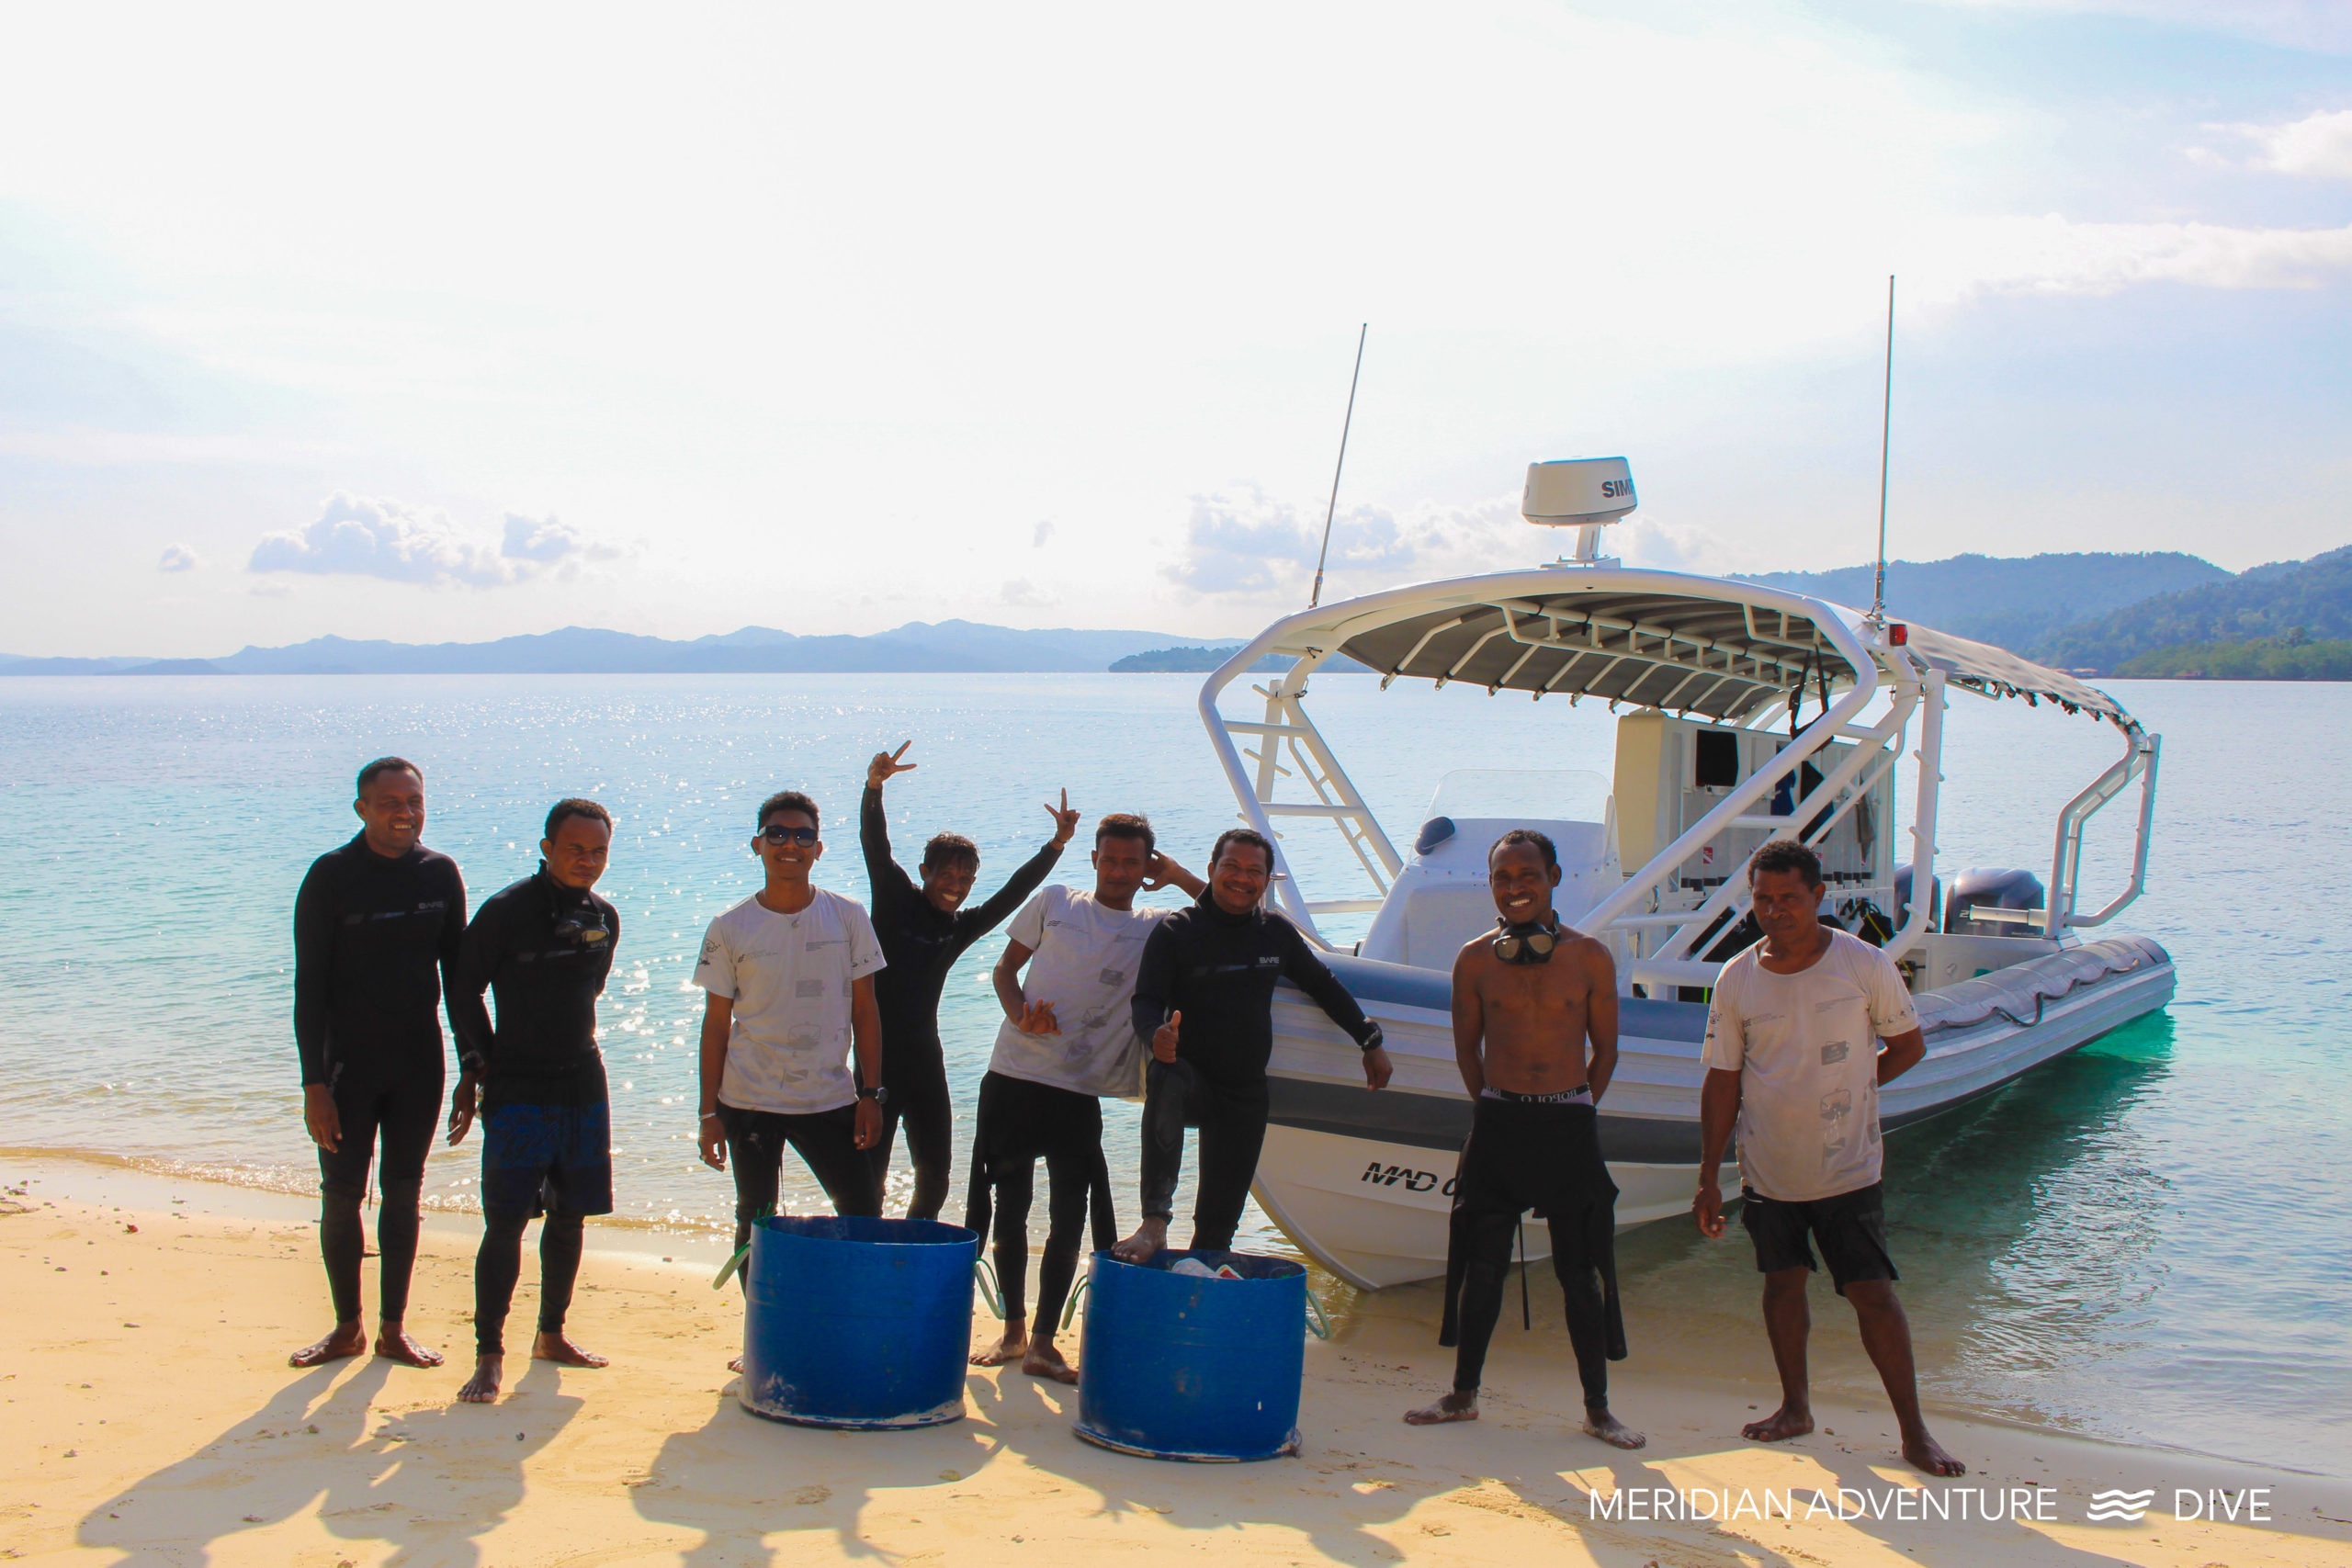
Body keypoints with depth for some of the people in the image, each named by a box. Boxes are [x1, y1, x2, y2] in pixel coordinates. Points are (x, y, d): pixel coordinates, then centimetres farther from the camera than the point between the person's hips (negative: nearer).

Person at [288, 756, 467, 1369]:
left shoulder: (440, 874, 2)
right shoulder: (331, 876, -9)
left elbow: (456, 973, 10)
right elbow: (309, 986, -10)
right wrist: (314, 1082, -14)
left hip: (419, 1062, 3)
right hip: (349, 1061, -3)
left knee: (403, 1194, 9)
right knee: (341, 1196, 2)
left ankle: (393, 1327, 19)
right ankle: (347, 1327, 17)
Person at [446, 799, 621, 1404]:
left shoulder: (604, 918, 8)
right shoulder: (506, 911, -10)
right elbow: (464, 990, -3)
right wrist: (478, 1067, -4)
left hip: (583, 1082, 6)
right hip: (517, 1088, -6)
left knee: (570, 1216, 12)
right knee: (506, 1220, -8)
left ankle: (551, 1335, 25)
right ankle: (489, 1354, -3)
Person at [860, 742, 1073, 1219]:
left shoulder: (964, 926, 10)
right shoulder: (896, 901, -3)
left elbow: (1014, 891, 7)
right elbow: (875, 846, -15)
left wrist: (1057, 844, -6)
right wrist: (874, 786, -31)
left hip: (925, 1060, 6)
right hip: (878, 1055, -5)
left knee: (933, 1181, 8)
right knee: (868, 1176, -7)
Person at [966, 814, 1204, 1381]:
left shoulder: (1158, 927, 6)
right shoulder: (1055, 903, 8)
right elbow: (1007, 965, 13)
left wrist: (1178, 876, 0)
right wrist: (1019, 1013, -6)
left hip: (1080, 1092, -1)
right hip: (1013, 1075, 1)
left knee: (1068, 1220, -5)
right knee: (1009, 1210, 8)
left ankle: (1043, 1344, 5)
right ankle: (1013, 1330, 23)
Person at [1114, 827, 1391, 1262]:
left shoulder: (1277, 932, 6)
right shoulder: (1175, 932, -7)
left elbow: (1324, 987, 19)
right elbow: (1146, 1002, -13)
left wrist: (1370, 1042, 19)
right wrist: (1156, 1034, -36)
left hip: (1246, 1094, 4)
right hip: (1191, 1080, -4)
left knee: (1218, 1226, 2)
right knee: (1165, 1079, -40)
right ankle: (1155, 1223, -41)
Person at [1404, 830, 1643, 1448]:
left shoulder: (1590, 957, 0)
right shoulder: (1474, 960, 2)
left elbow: (1604, 1051, 9)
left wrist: (1572, 1114, 7)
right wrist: (1496, 1111, 9)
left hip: (1569, 1127, -1)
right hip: (1496, 1124, 1)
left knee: (1580, 1273, 4)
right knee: (1481, 1266, 7)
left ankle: (1597, 1409, 16)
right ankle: (1463, 1396, 22)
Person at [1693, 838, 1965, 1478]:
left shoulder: (1866, 965, -9)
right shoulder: (1736, 980, -3)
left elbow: (1909, 1046, 5)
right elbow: (1723, 1081, 2)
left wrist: (1843, 1089, -2)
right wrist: (1708, 1178, 1)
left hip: (1848, 1169, -2)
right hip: (1767, 1171, 3)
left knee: (1873, 1294, -3)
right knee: (1783, 1285, 12)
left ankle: (1914, 1431, 7)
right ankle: (1795, 1408, 29)